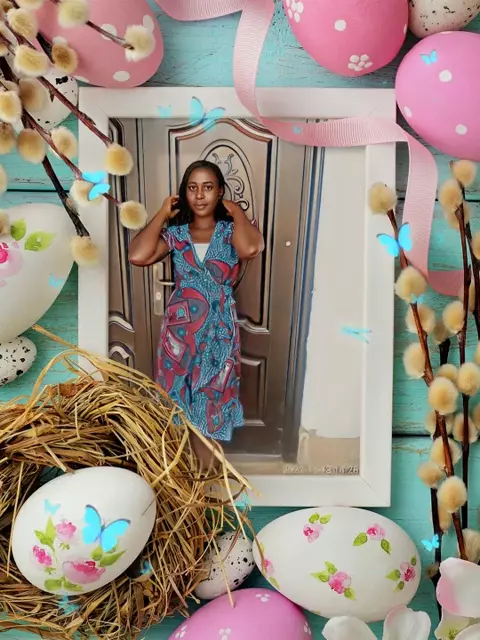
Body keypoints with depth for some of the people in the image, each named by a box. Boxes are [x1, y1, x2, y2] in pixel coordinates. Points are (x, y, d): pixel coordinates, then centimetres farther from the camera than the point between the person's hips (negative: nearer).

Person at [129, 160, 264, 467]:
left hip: (219, 331, -1)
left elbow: (250, 248, -27)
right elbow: (137, 256, -16)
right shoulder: (175, 232, 2)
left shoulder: (230, 231, -2)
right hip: (180, 329, 2)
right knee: (183, 405, 9)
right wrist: (163, 214, -5)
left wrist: (235, 210, -10)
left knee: (210, 407, 8)